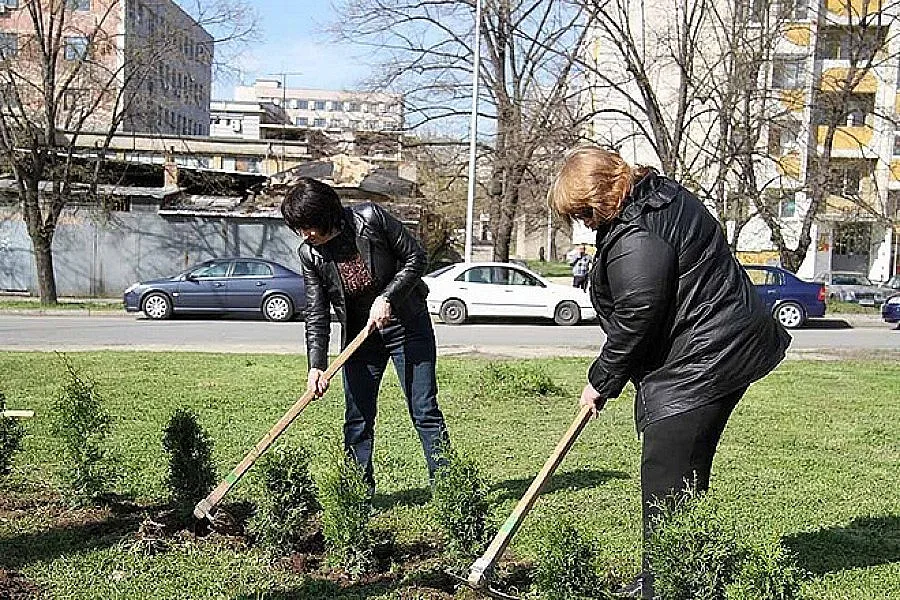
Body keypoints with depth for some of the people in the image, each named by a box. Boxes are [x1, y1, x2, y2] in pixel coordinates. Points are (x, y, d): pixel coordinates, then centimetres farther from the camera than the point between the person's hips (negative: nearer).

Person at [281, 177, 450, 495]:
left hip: (408, 327, -3)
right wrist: (316, 366, -20)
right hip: (359, 335, 3)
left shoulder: (370, 218, -20)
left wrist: (387, 298, -21)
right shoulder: (310, 254, -10)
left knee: (424, 410, 0)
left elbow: (416, 257, -12)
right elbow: (316, 315, -9)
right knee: (357, 417, 5)